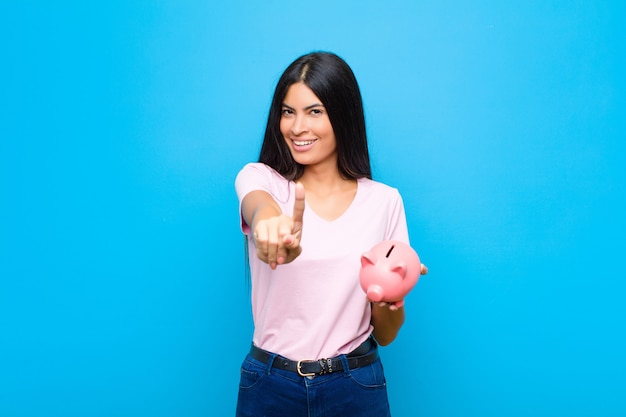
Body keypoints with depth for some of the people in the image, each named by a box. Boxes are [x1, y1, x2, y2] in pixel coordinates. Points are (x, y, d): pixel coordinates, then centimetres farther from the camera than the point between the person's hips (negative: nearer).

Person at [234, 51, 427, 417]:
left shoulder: (385, 200, -2)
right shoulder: (259, 178, -3)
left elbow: (385, 335, 2)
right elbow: (259, 206, -30)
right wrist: (271, 222, -51)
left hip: (356, 386, 1)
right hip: (270, 384, 0)